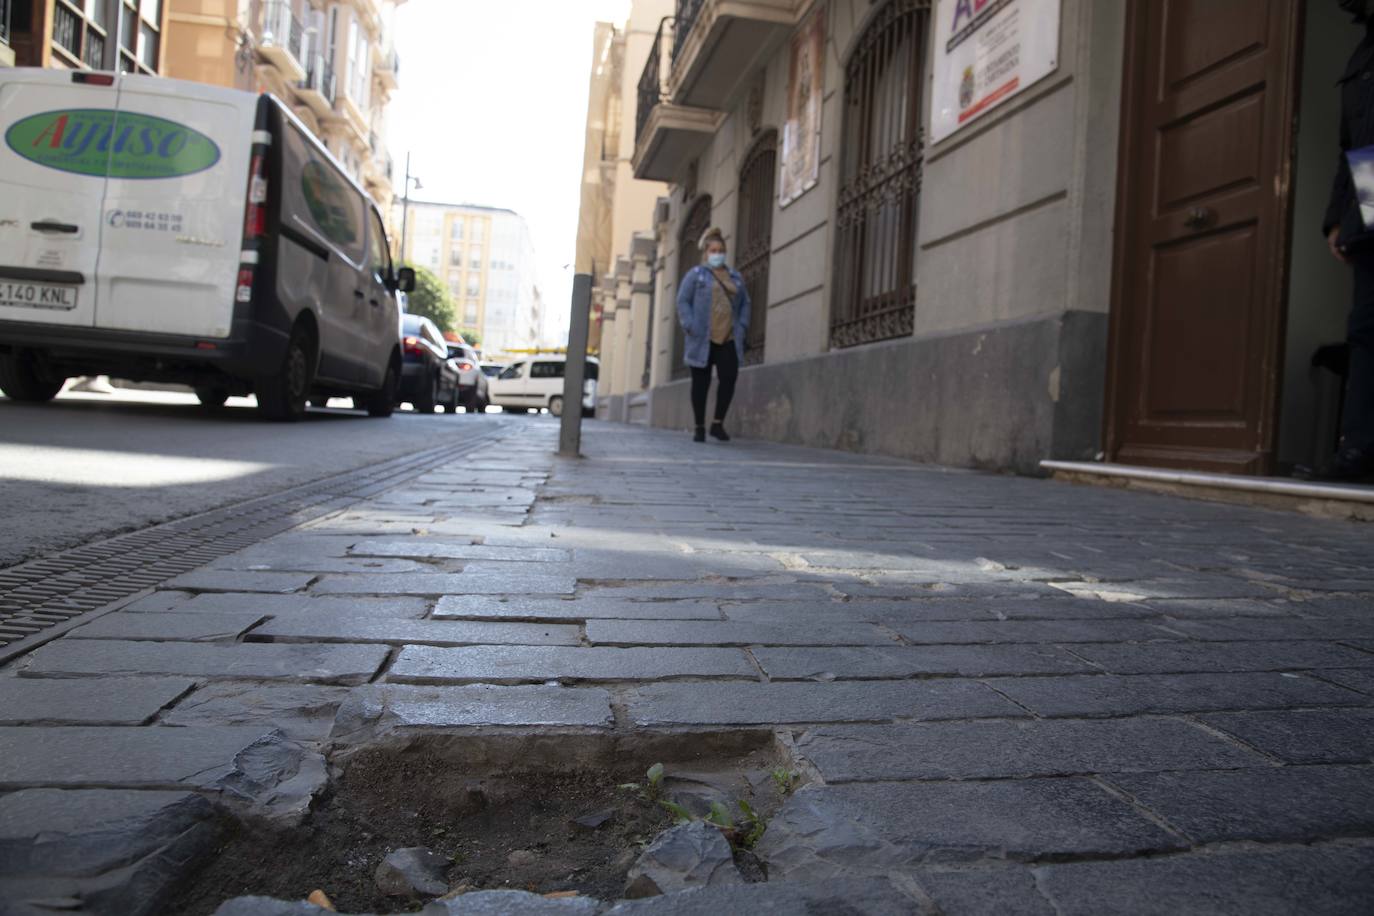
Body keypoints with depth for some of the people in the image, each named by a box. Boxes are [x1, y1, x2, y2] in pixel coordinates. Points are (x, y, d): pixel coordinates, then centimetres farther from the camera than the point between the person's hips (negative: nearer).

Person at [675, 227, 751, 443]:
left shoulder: (735, 276, 18)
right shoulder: (695, 274, 7)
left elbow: (745, 303, 19)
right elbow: (683, 301, 1)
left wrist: (742, 326, 4)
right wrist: (690, 326, -12)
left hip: (728, 339, 3)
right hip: (702, 339, -3)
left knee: (729, 378, -8)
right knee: (701, 382, 1)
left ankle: (718, 423, 4)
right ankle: (700, 427, 9)